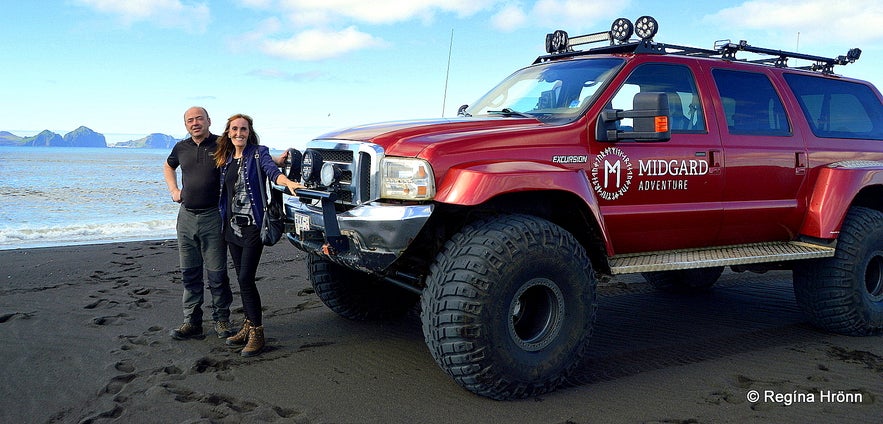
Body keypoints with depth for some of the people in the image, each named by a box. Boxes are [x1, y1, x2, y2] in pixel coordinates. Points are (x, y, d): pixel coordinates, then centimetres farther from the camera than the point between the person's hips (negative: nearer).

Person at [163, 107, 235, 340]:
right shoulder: (181, 148, 9)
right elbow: (168, 166, 30)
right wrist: (173, 190, 16)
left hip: (213, 217, -5)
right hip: (186, 216, 5)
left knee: (217, 273, 1)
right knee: (189, 273, 9)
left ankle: (221, 319, 14)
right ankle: (192, 322, 18)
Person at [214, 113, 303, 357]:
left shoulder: (258, 153, -4)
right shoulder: (226, 159, 14)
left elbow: (273, 171, -22)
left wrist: (289, 183, -41)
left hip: (253, 226, -6)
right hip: (232, 225, 6)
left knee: (246, 278, -12)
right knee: (242, 279, 11)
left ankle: (257, 333, -3)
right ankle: (248, 325, 23)